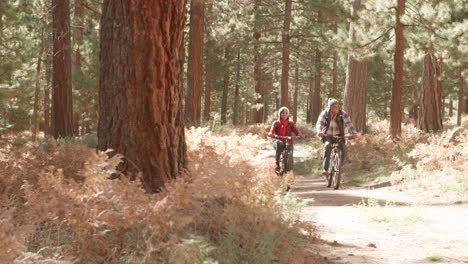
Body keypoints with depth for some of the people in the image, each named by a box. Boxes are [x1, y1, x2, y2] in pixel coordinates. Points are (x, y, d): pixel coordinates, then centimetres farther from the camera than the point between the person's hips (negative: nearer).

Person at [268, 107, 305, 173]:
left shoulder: (290, 123, 10)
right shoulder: (276, 123, 6)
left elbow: (296, 131, -6)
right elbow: (271, 132, -8)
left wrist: (301, 135, -28)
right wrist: (272, 134, -33)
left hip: (288, 143, 2)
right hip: (278, 141, -2)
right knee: (279, 143, -37)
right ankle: (277, 164, -32)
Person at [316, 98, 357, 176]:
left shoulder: (342, 114, -8)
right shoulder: (325, 113, -9)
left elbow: (348, 123, -19)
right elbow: (319, 123, -22)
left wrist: (353, 133, -37)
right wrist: (319, 131, -44)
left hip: (338, 135, 2)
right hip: (327, 135, -2)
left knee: (343, 147, -25)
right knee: (327, 145, -31)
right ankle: (325, 169, -35)